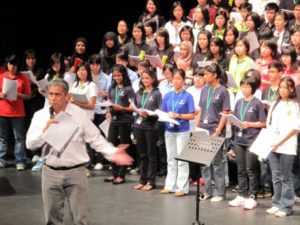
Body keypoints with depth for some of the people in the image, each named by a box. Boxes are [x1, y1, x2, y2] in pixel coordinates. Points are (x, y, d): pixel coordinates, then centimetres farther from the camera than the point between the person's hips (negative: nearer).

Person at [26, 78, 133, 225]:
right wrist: (44, 130, -16)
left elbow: (95, 139, -1)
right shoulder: (40, 115, 2)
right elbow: (30, 144, 0)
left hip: (75, 172, -2)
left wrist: (113, 153, -14)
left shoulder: (80, 114, -2)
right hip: (51, 172, 2)